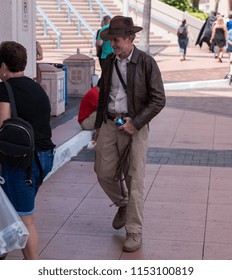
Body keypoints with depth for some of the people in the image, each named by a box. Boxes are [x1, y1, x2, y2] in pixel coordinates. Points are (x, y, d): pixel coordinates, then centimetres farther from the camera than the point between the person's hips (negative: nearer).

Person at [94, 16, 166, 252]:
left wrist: (136, 122, -16)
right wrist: (98, 125, 16)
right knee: (104, 173, 6)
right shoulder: (109, 61, 7)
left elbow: (158, 100, -10)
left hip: (134, 126, -5)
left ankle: (134, 233, 8)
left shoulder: (146, 63, -10)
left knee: (134, 180, -2)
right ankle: (123, 205, 36)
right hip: (109, 124, 5)